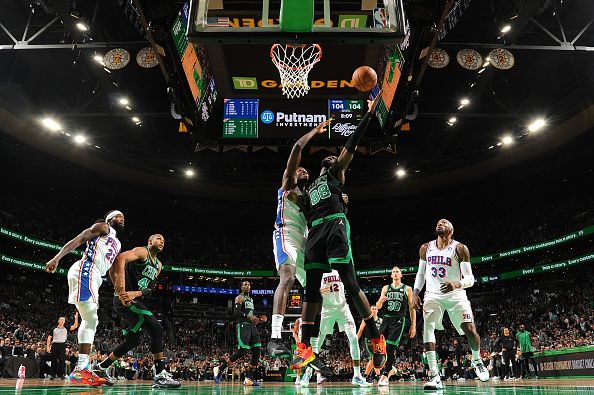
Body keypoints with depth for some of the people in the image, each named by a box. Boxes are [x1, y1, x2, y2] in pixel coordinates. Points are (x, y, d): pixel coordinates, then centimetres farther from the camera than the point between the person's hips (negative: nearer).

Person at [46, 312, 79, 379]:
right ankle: (53, 375, 12)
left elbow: (75, 326, -3)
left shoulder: (66, 329, 10)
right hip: (54, 345, 1)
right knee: (54, 361, 3)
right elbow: (49, 338, 13)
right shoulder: (54, 329, 12)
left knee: (62, 361, -6)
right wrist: (48, 347, 2)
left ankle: (61, 374, 0)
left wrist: (76, 317, -13)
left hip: (62, 345, -1)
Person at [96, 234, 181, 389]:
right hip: (124, 300, -10)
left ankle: (102, 368, 34)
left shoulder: (158, 266, 18)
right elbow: (121, 258, -27)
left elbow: (149, 290, 10)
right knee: (156, 329, -17)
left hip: (135, 301, 10)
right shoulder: (142, 251, -7)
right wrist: (120, 277, -44)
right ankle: (160, 375, -15)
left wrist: (135, 293, -12)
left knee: (133, 340, 18)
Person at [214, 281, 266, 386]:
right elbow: (236, 312, -17)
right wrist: (248, 316, -24)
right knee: (241, 352, -14)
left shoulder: (251, 299, 24)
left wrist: (259, 319, 13)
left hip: (252, 326, 8)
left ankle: (249, 378, 4)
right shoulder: (240, 298, -3)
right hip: (243, 326, -8)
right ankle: (219, 369, 1)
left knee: (257, 352, -1)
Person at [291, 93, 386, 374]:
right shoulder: (310, 188, 31)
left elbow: (351, 144, 17)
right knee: (311, 290, -2)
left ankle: (377, 340, 1)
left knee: (351, 286, -9)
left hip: (335, 226, -4)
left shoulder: (335, 173, 22)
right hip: (315, 232, 4)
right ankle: (304, 350, -2)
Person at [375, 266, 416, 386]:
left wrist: (413, 325, -2)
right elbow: (378, 307, 9)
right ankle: (390, 368, 22)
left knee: (390, 348, -13)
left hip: (398, 320, -3)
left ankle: (385, 376, -7)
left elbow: (412, 309, 6)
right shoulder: (386, 288, 13)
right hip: (386, 319, 3)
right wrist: (380, 301, -15)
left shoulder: (407, 289, 6)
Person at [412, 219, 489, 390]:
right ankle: (435, 377, -21)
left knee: (470, 329, -11)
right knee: (427, 327, -20)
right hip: (433, 295, 2)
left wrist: (456, 284, -33)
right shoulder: (426, 248, 4)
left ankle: (477, 360, 26)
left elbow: (470, 279, -12)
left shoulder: (460, 248, -8)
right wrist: (415, 292, 1)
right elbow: (421, 273, 15)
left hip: (456, 295, -2)